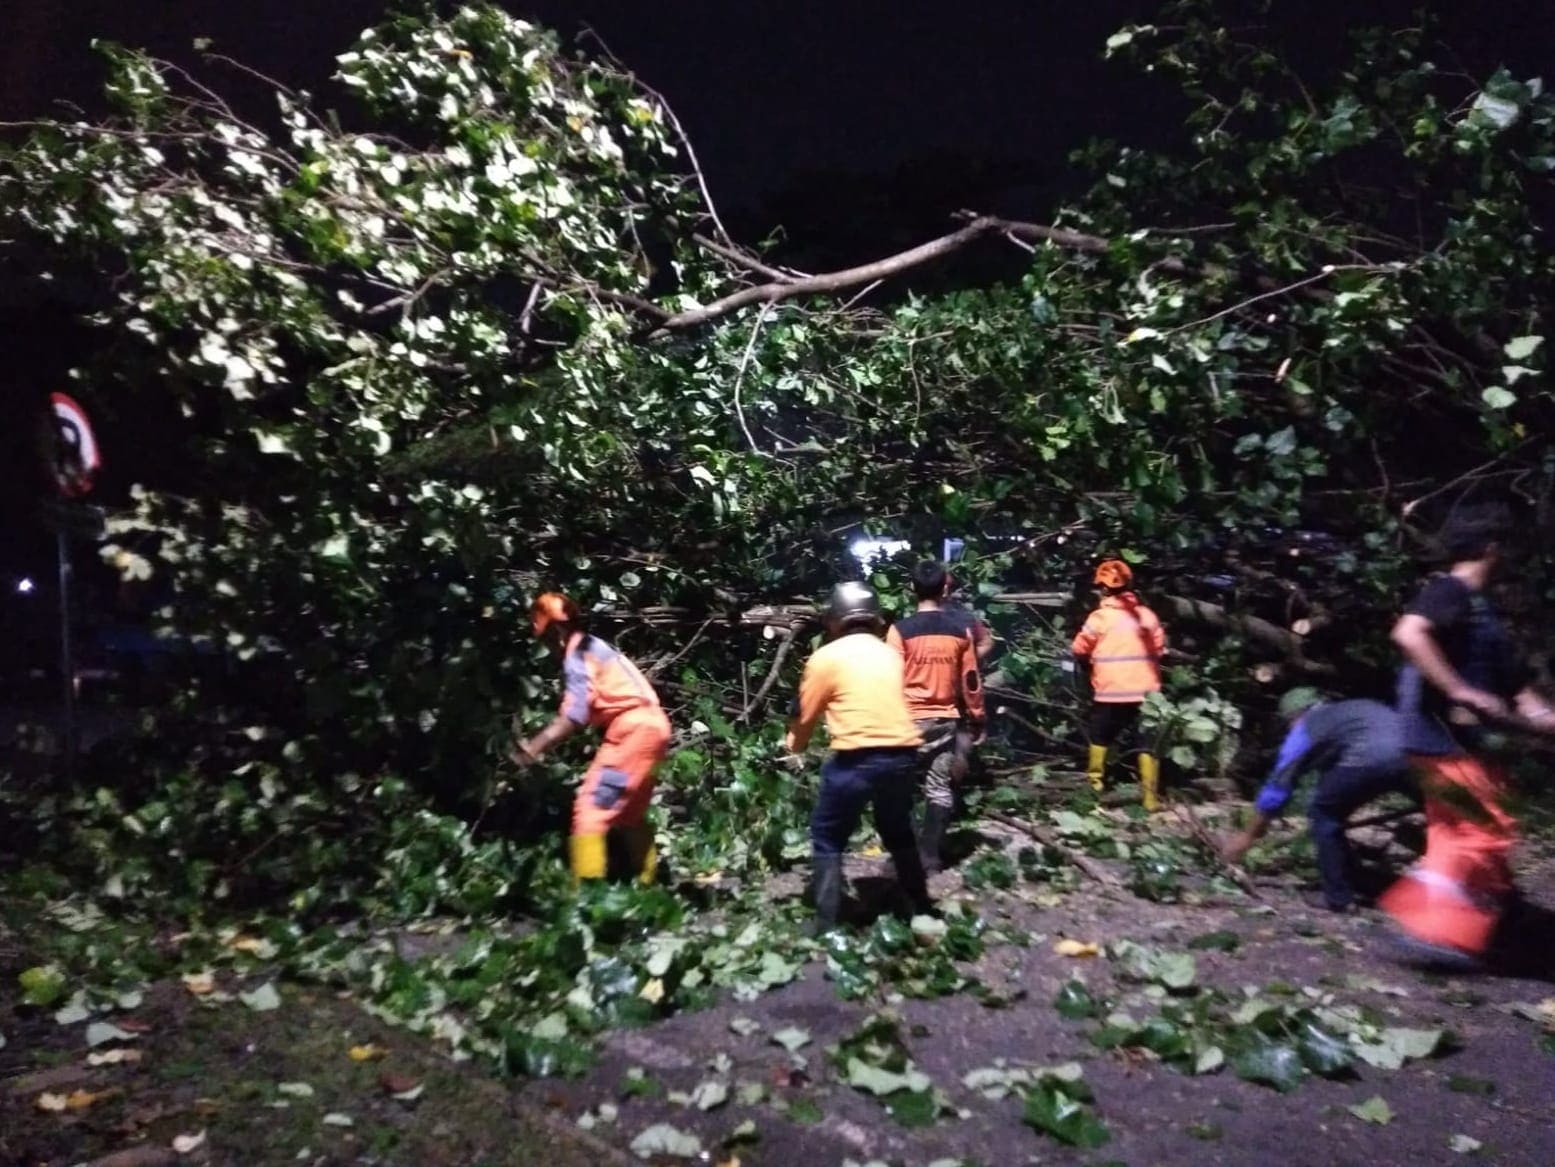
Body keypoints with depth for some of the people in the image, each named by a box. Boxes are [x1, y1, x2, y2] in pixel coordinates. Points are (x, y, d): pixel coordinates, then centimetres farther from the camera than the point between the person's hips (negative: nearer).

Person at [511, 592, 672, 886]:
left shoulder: (576, 656, -8)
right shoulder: (591, 647, 20)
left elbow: (575, 716, -16)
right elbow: (587, 710, 18)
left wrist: (535, 746, -14)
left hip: (633, 727, -10)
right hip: (650, 725, 10)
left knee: (592, 805, -8)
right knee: (629, 812, 20)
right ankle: (647, 883, 26)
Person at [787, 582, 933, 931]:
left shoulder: (826, 657, 1)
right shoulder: (890, 654, 15)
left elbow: (806, 715, 9)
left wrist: (794, 745, 29)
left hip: (858, 757, -5)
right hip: (903, 753, 5)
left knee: (827, 839, 10)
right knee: (898, 832, 27)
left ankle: (826, 925, 7)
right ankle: (922, 908, 36)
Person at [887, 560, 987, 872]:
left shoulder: (901, 630, -10)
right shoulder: (961, 628, -1)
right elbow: (970, 680, 4)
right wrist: (978, 717, 15)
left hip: (909, 720, -2)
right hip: (946, 720, 2)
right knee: (940, 790, 7)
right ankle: (929, 855, 9)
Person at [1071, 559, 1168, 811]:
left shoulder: (1100, 616, -10)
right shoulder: (1147, 615, 1)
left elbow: (1079, 650, -3)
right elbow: (1160, 649, 7)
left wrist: (1087, 667, 16)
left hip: (1111, 691, -3)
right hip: (1146, 690, 3)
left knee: (1101, 737, 17)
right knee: (1147, 742, 7)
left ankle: (1095, 782, 23)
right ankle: (1150, 796, 6)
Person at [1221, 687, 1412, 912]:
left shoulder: (1305, 728, 23)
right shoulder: (1354, 709, 40)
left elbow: (1277, 785, 25)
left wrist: (1248, 836, 33)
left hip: (1369, 760, -5)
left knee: (1324, 815, 17)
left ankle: (1339, 898, 18)